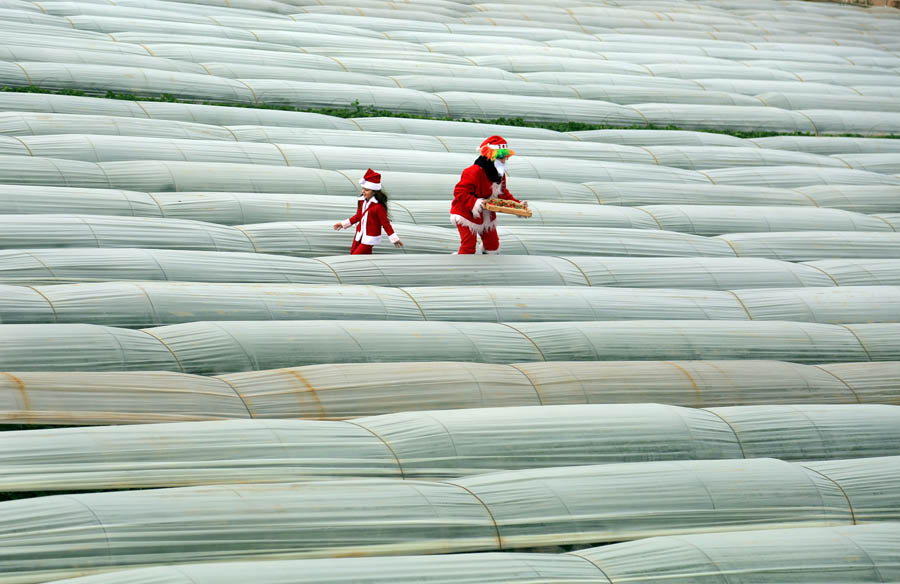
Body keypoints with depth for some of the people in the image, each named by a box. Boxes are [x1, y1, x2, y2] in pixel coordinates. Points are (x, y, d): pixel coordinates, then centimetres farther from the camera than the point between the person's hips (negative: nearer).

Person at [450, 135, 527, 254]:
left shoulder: (500, 174, -1)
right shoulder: (474, 173, -28)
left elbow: (504, 194, 11)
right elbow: (459, 192, -28)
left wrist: (517, 204, -2)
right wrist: (474, 203, -41)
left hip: (487, 215, 8)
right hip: (467, 214, -8)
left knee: (493, 244, 15)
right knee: (468, 246, -9)